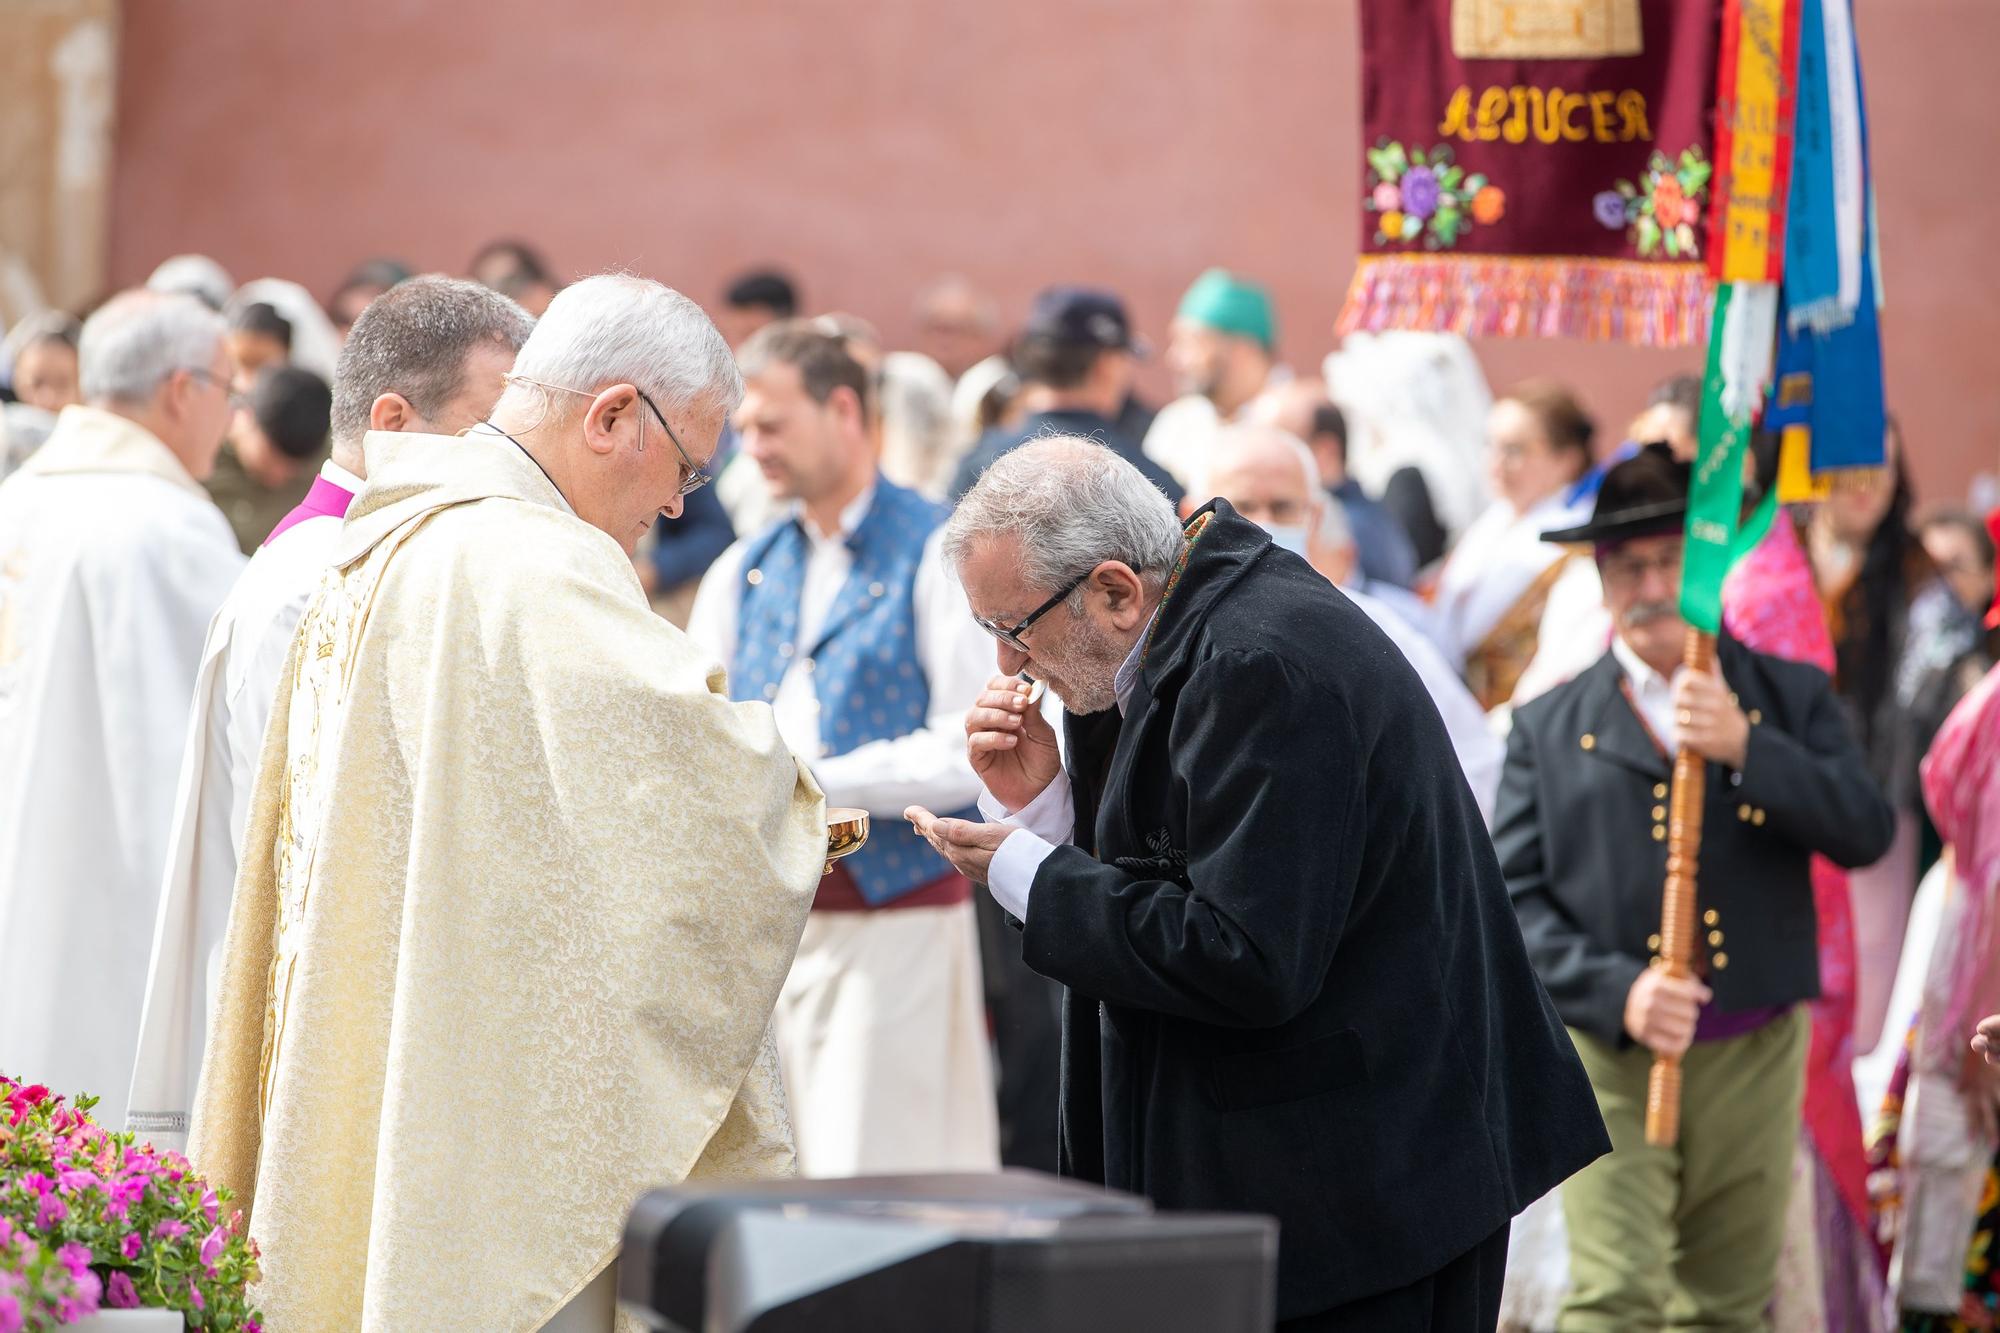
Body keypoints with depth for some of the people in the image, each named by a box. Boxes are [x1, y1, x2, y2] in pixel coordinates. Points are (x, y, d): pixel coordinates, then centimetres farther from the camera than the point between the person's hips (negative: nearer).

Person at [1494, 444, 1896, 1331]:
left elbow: (1866, 832, -5)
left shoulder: (1790, 699, 9)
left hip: (1755, 1057, 2)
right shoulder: (1549, 727, 6)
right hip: (1609, 1058, -2)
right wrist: (1617, 991, -15)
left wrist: (1745, 750, -17)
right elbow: (1514, 897, 0)